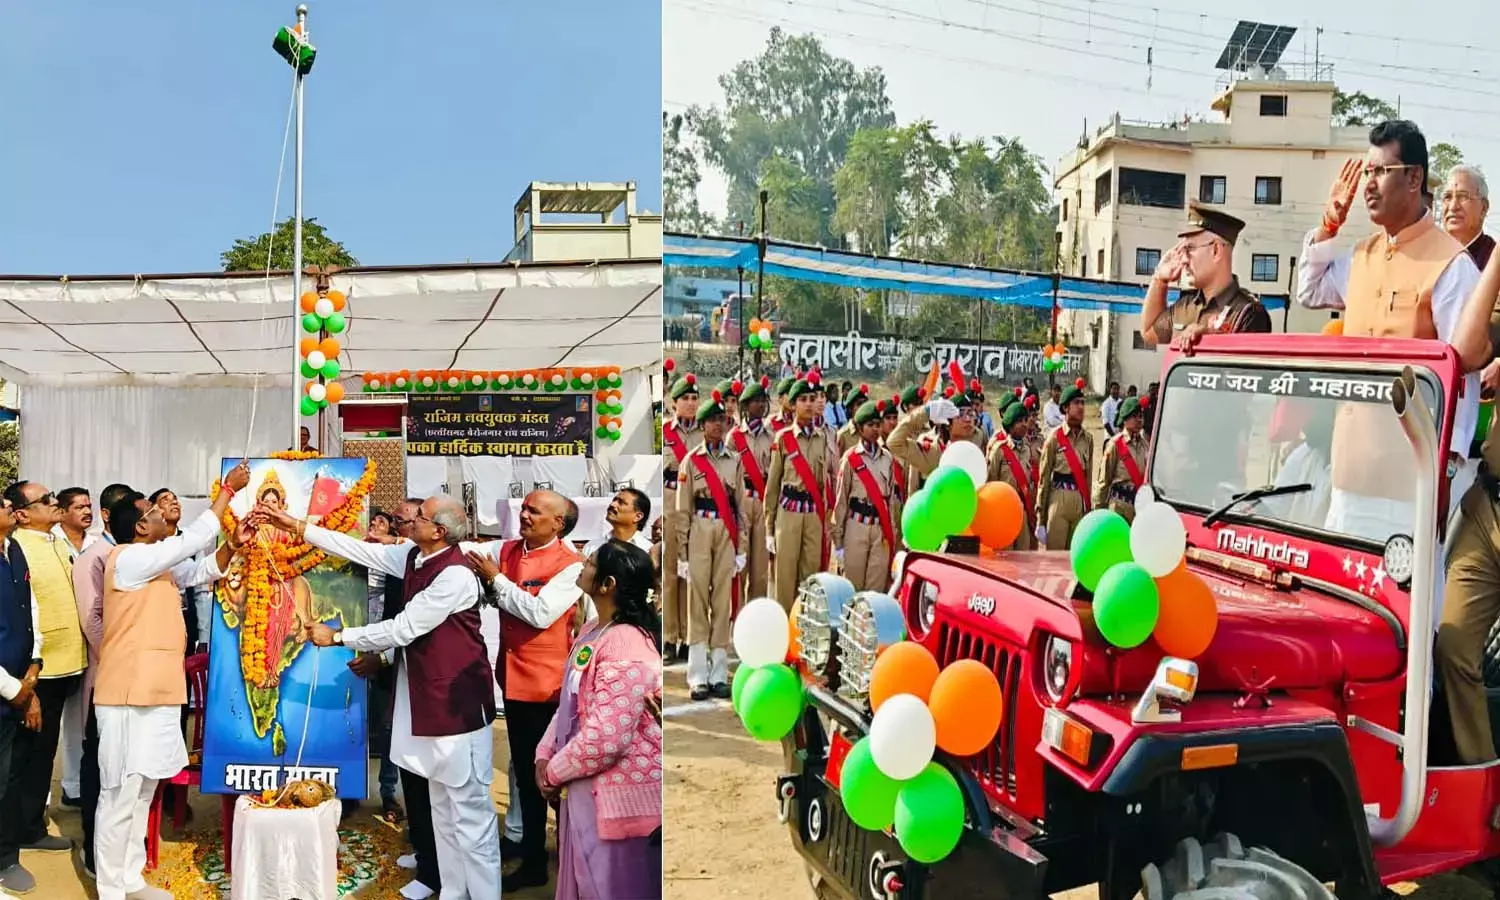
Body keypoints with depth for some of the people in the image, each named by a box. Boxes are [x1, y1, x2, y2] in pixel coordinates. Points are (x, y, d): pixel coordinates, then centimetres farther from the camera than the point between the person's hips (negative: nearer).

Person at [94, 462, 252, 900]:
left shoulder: (156, 564, 14)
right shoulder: (129, 558, -13)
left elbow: (201, 570, 17)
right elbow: (193, 540, -18)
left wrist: (233, 544, -1)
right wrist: (228, 489, -13)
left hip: (154, 691, 9)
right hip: (130, 693, -9)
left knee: (142, 790, 15)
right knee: (121, 794, -2)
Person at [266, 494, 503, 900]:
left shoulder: (455, 577, -23)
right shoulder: (412, 556, 4)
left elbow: (402, 629, -20)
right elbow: (360, 549, 9)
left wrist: (337, 636, -10)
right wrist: (296, 526, 7)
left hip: (458, 698, -9)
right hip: (427, 695, 9)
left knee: (469, 806, -2)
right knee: (442, 804, 17)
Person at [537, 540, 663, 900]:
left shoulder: (626, 648, -25)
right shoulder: (593, 629, 7)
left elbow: (606, 738, -28)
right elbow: (570, 702, 15)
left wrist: (555, 771, -13)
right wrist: (545, 755, 1)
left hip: (618, 798, -9)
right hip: (585, 790, 9)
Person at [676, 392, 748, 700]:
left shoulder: (735, 460, 11)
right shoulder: (691, 460, 3)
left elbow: (741, 504, 11)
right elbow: (683, 509, 1)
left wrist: (742, 547, 5)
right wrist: (682, 552, -3)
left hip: (727, 532, 2)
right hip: (700, 531, -2)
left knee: (723, 602, 3)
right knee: (698, 601, -2)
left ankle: (719, 675, 9)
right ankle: (698, 677, 2)